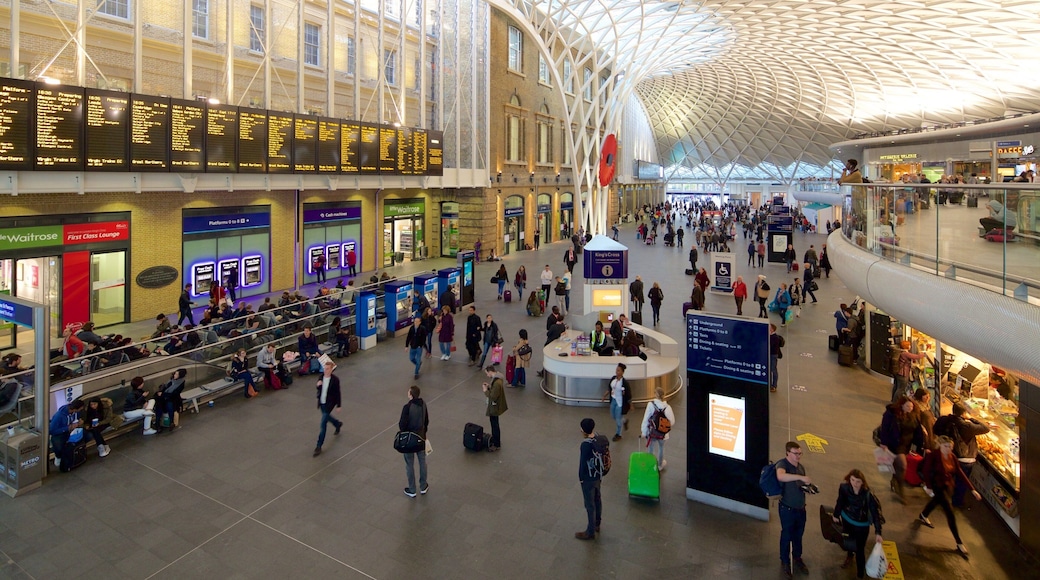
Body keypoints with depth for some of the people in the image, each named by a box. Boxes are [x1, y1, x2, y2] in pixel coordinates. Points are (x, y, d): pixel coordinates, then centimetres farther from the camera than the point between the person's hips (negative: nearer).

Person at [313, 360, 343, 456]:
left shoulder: (335, 379, -20)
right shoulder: (321, 376, -4)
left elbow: (337, 393, -13)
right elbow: (319, 389, 10)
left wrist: (338, 405, -9)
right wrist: (318, 385, -14)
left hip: (329, 404, -7)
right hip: (322, 402, 7)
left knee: (323, 424, -6)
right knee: (326, 417, 27)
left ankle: (319, 446, 3)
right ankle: (338, 424, 59)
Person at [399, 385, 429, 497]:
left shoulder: (407, 407, -25)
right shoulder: (423, 404, -5)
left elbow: (402, 424, -21)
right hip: (421, 437, 5)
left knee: (410, 464, 10)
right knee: (422, 461, 18)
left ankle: (412, 490, 22)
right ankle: (423, 487, 31)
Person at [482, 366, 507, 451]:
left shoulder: (497, 382, -32)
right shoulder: (496, 378, 0)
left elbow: (493, 396, -29)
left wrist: (486, 390, -18)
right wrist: (489, 386, 0)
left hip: (495, 407, -10)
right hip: (494, 405, 10)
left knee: (495, 425, 5)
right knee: (493, 423, 24)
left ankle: (496, 445, 19)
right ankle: (494, 439, 41)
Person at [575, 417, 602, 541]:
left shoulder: (586, 444, -32)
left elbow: (583, 462, -23)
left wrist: (581, 477, -8)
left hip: (588, 478, -8)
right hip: (597, 475, 8)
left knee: (590, 504, 7)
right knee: (597, 499, 23)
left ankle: (590, 532, 23)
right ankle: (597, 524, 42)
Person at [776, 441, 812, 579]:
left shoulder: (801, 466, 5)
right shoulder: (782, 463, -20)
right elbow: (780, 476, -43)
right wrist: (801, 477, -47)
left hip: (801, 508, 6)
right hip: (788, 509, -6)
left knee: (798, 535, 22)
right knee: (787, 536, 9)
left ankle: (797, 558, 43)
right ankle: (785, 563, 28)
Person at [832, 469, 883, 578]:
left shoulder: (868, 494, -31)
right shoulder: (844, 487, -24)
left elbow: (875, 512, -27)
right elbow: (840, 501, -6)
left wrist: (878, 532, -31)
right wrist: (836, 515, 7)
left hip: (862, 525, -3)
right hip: (847, 519, 3)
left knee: (860, 550, 1)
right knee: (850, 539, 28)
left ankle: (860, 575, 20)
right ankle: (850, 555, 59)